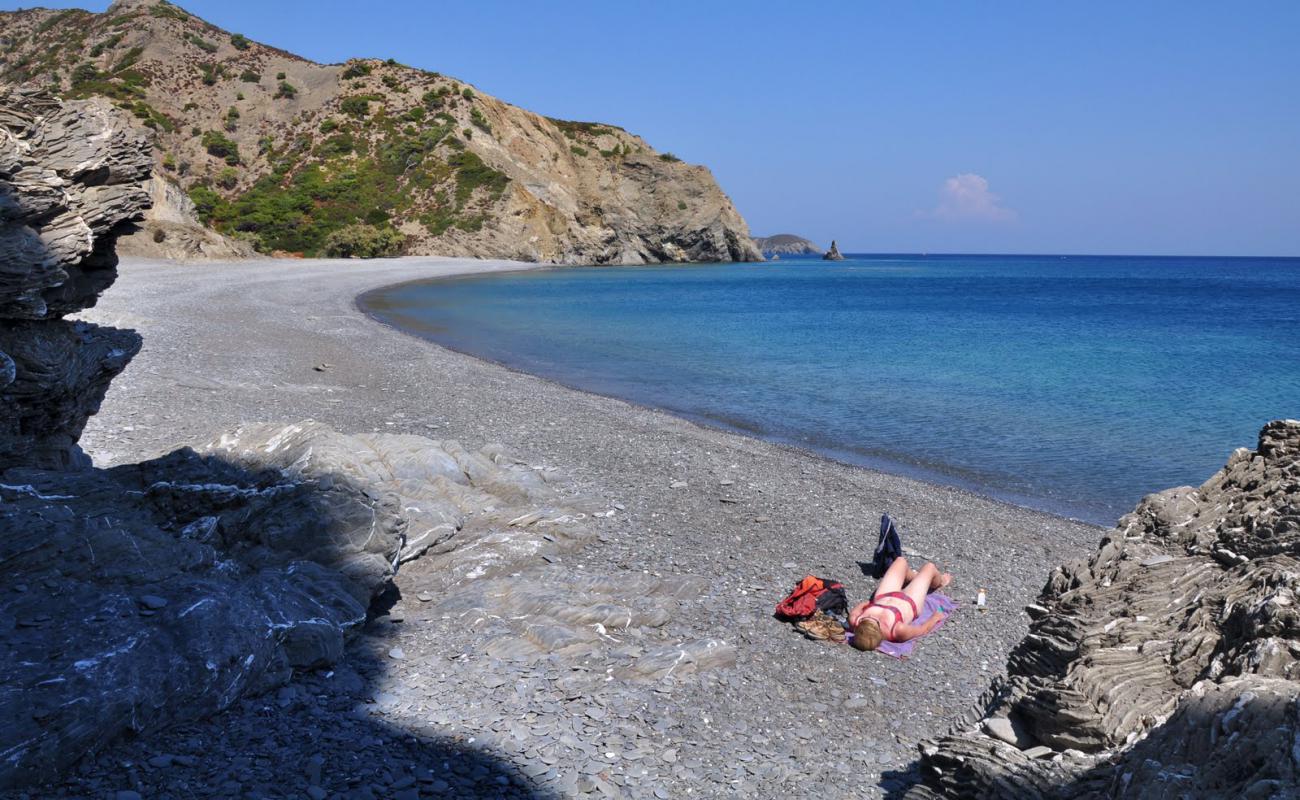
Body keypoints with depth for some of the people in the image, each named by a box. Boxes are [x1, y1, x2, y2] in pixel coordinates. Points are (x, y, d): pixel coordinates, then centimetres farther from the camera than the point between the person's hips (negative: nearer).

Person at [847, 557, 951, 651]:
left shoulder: (854, 621, -40)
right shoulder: (898, 630, -46)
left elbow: (860, 606, -14)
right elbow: (924, 629, -25)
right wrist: (935, 617, -8)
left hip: (882, 597, 3)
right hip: (909, 603, -3)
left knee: (901, 561, 22)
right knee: (929, 567, 19)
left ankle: (913, 576, 60)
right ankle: (939, 581, 58)